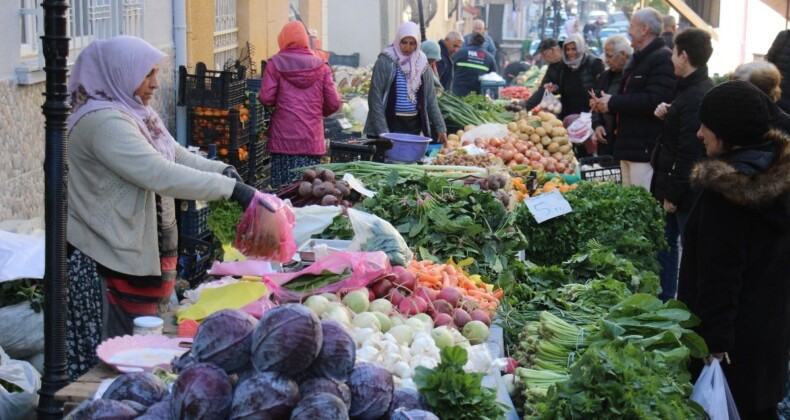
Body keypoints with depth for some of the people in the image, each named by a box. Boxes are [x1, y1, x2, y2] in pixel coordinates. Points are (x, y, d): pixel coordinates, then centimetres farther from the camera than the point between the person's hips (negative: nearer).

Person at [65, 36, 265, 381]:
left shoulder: (135, 113, 10)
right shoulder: (104, 122, -22)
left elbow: (178, 156, 15)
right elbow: (161, 175, -31)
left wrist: (222, 170, -5)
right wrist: (232, 189, -31)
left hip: (145, 250, 9)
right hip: (113, 260, -9)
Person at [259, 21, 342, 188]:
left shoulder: (275, 63, 0)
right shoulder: (320, 65, 5)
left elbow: (266, 98, -7)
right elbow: (334, 103, 2)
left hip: (284, 138, -1)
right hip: (312, 140, 1)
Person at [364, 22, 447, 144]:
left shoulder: (422, 62, 7)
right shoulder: (385, 61, -7)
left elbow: (430, 98, 11)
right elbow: (375, 98, -10)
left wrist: (441, 128, 6)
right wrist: (382, 131, -17)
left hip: (414, 125, 4)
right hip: (391, 124, -4)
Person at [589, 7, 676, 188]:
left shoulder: (663, 59, -12)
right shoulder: (638, 59, 21)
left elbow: (654, 102, -25)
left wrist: (613, 102, -16)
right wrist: (605, 103, 8)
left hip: (645, 148, -11)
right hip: (628, 145, 11)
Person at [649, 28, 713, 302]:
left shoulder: (696, 97, -22)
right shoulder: (692, 88, 11)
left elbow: (689, 154, -24)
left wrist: (673, 194, -19)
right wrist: (667, 115, 2)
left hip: (686, 194, -11)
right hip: (675, 188, 11)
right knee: (665, 242, 18)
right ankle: (663, 301, 27)